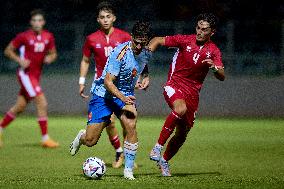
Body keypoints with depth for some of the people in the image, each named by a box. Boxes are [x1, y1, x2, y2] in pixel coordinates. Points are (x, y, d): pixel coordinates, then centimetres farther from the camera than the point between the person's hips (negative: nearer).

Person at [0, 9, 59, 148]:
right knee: (42, 104, -14)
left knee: (20, 107, 13)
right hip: (26, 74, -6)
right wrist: (20, 60, -17)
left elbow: (53, 53, 16)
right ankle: (45, 139, -9)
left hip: (36, 75, 6)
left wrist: (50, 58, -7)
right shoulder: (24, 36, -10)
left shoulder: (48, 36, 4)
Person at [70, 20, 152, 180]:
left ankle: (128, 170, -14)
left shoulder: (146, 54, -4)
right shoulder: (121, 53, -25)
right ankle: (81, 137, 35)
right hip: (104, 94, -4)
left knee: (130, 125, -26)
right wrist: (122, 98, -37)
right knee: (90, 141, -5)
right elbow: (108, 81, -26)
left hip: (126, 95, 4)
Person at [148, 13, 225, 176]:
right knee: (181, 108, -37)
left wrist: (214, 67, -27)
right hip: (174, 85, -4)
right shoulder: (185, 40, -4)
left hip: (193, 93, 4)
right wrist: (147, 52, -16)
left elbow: (222, 77, -6)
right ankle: (158, 147, -30)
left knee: (182, 135, 8)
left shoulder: (214, 51, 2)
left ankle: (164, 161, 33)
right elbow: (158, 40, 4)